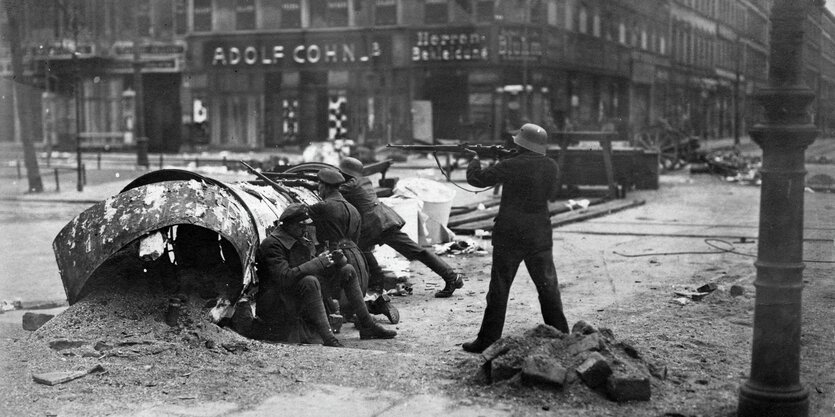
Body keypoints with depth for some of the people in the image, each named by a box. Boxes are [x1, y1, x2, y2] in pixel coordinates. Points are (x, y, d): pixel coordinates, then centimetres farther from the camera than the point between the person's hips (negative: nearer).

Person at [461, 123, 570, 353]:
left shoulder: (511, 166, -14)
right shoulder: (551, 166, -1)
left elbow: (475, 178, -7)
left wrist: (475, 160, 15)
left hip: (510, 236, -3)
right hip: (540, 237, 3)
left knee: (499, 290, 5)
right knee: (548, 288, 11)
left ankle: (488, 341, 10)